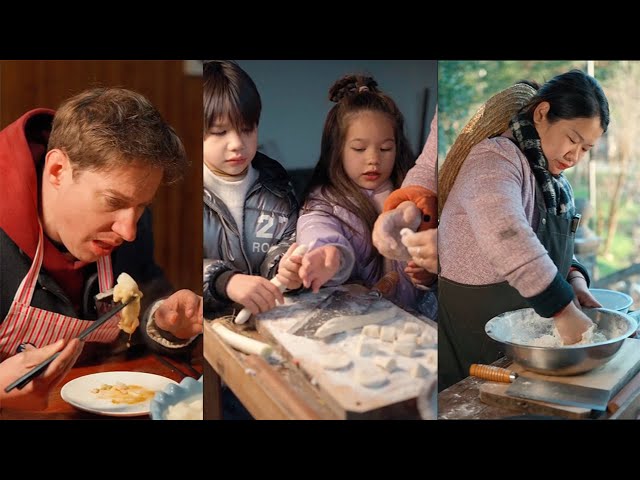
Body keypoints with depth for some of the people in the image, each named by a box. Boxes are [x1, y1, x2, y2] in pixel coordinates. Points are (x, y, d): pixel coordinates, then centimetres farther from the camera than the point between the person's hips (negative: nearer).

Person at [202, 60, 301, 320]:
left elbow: (287, 240, 8)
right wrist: (226, 281, -29)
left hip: (272, 315, 4)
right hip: (210, 320, -4)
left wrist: (284, 267, -16)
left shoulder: (274, 181, 7)